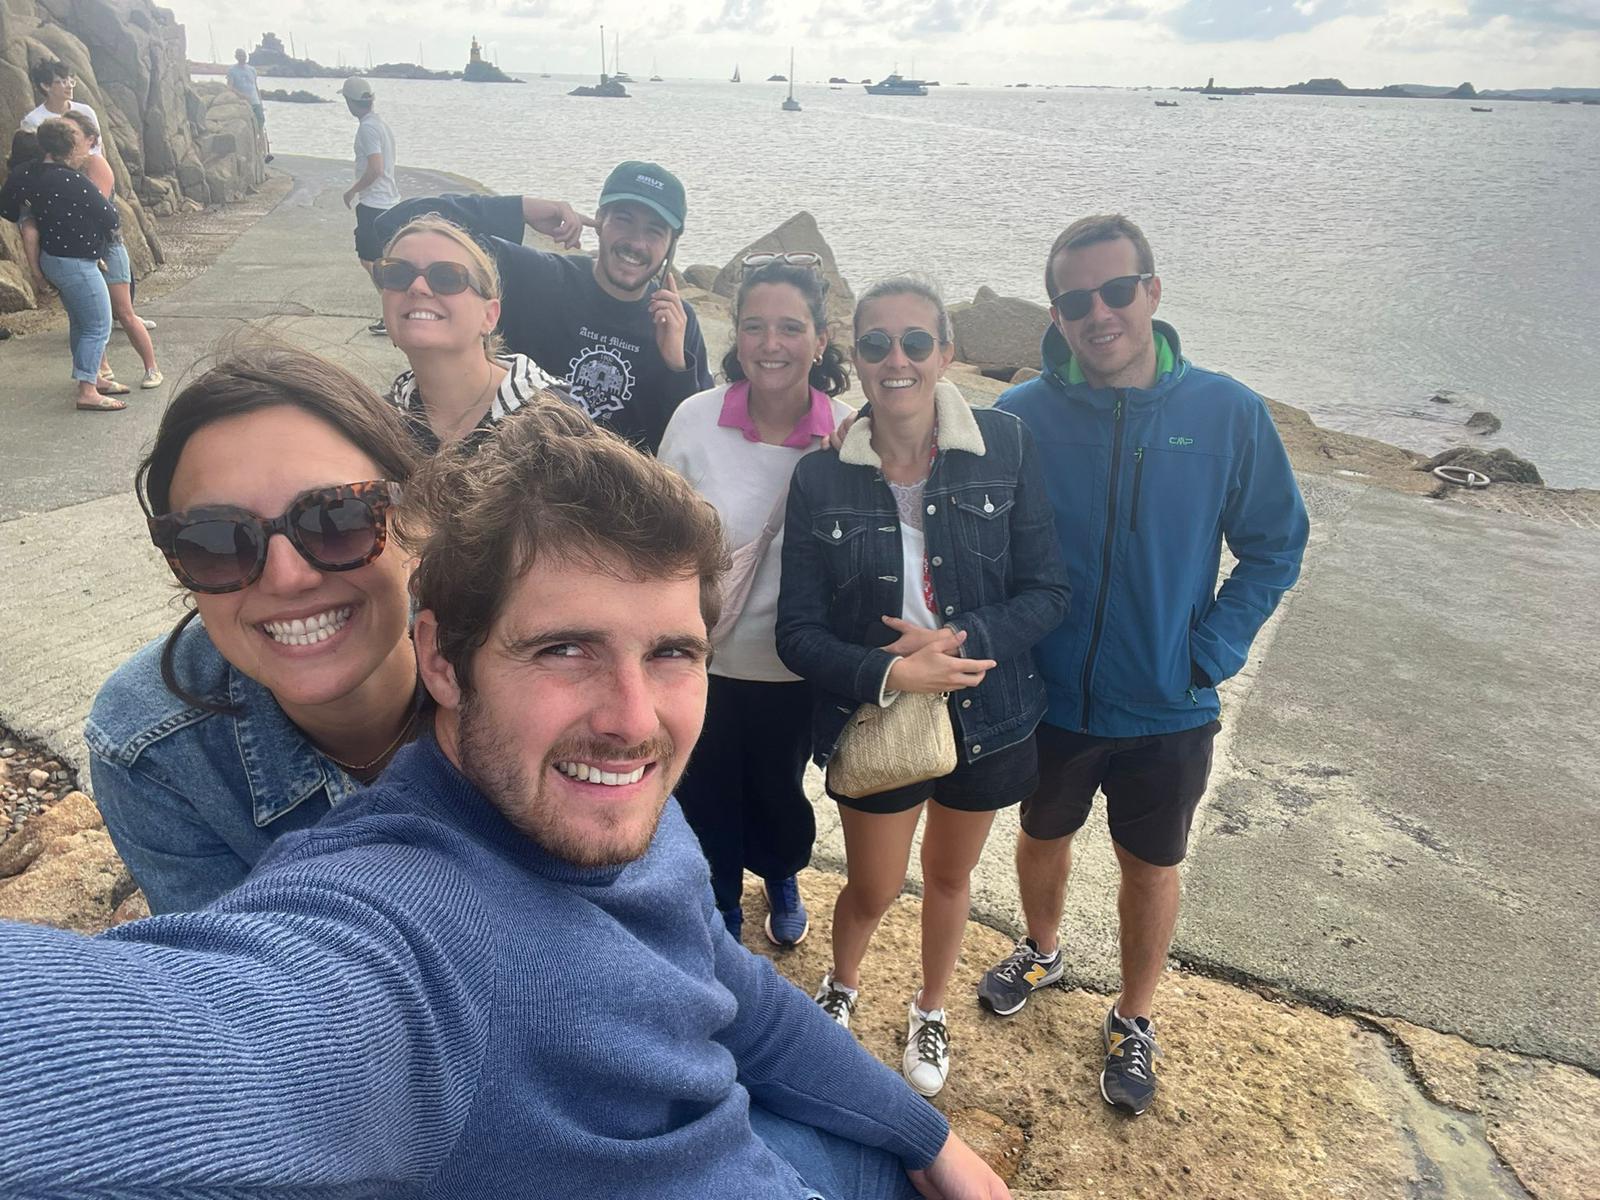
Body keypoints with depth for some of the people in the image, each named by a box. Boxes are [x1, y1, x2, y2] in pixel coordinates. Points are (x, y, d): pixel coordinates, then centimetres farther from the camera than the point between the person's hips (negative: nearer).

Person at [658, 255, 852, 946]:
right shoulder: (696, 419, -14)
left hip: (794, 664, 0)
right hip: (703, 656, 0)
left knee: (778, 793, 22)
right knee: (706, 803, 17)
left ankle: (782, 879, 58)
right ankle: (721, 916, 49)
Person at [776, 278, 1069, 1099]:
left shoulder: (1004, 446, -12)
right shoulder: (821, 477, -12)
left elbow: (1047, 592, -10)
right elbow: (798, 632, -11)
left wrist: (960, 639, -25)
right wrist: (889, 674, -26)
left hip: (985, 716, 1)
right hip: (873, 719, -1)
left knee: (949, 875, 23)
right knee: (873, 890, 16)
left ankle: (930, 1011, 52)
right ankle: (841, 988, 52)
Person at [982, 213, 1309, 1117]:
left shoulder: (1229, 414, -13)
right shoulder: (1022, 416, -13)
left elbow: (1277, 546, -3)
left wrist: (1210, 653, -12)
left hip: (1168, 711, 0)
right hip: (1048, 697, 1)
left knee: (1151, 868, 18)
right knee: (1044, 836, 24)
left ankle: (1134, 1020, 44)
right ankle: (1043, 952, 54)